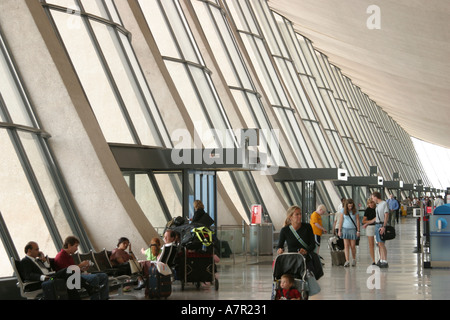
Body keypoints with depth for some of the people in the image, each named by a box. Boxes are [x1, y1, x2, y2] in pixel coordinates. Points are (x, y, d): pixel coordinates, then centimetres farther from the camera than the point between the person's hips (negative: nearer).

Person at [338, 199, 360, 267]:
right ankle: (347, 261, -7)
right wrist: (339, 230, 2)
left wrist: (358, 231, -4)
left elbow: (357, 221, 0)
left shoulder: (355, 211, -3)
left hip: (353, 229, -1)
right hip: (345, 229, 1)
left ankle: (354, 260, 22)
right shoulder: (343, 210, 0)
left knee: (353, 246, 1)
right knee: (346, 246, -5)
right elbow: (341, 221, 4)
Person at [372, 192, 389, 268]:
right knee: (379, 244, 9)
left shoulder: (384, 203, -9)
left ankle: (385, 262, -12)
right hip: (377, 224, 9)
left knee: (381, 244, -12)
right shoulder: (377, 205, 16)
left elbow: (386, 216, -16)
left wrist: (384, 227, -23)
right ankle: (381, 260, 12)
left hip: (381, 225, -9)